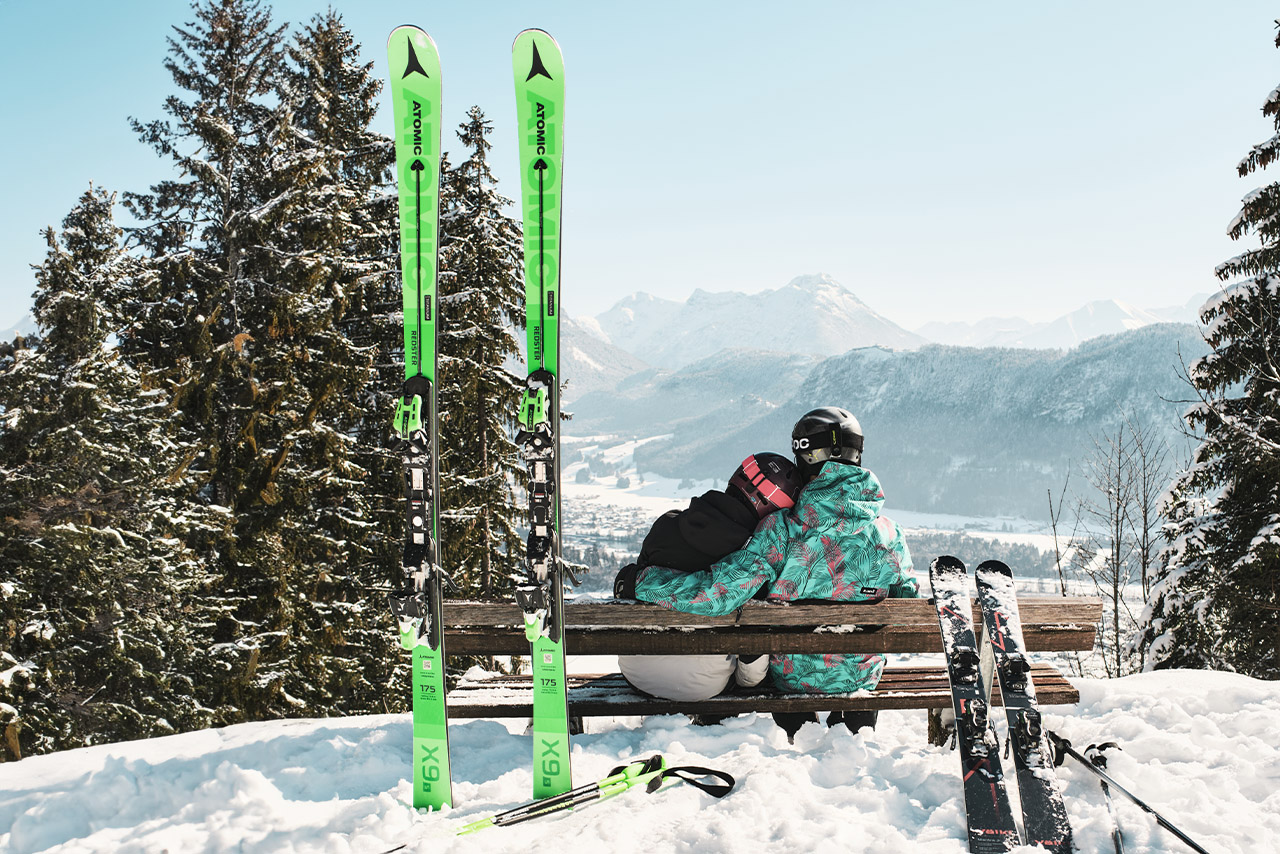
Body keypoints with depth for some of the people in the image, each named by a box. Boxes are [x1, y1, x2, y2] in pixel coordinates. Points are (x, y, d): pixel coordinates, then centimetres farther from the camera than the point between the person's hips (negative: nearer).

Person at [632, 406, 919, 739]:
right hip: (860, 678, 2)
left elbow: (718, 593, -29)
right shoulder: (889, 533, -13)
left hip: (791, 675, -2)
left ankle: (797, 733, 42)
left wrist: (640, 579, -17)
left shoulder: (782, 528, -24)